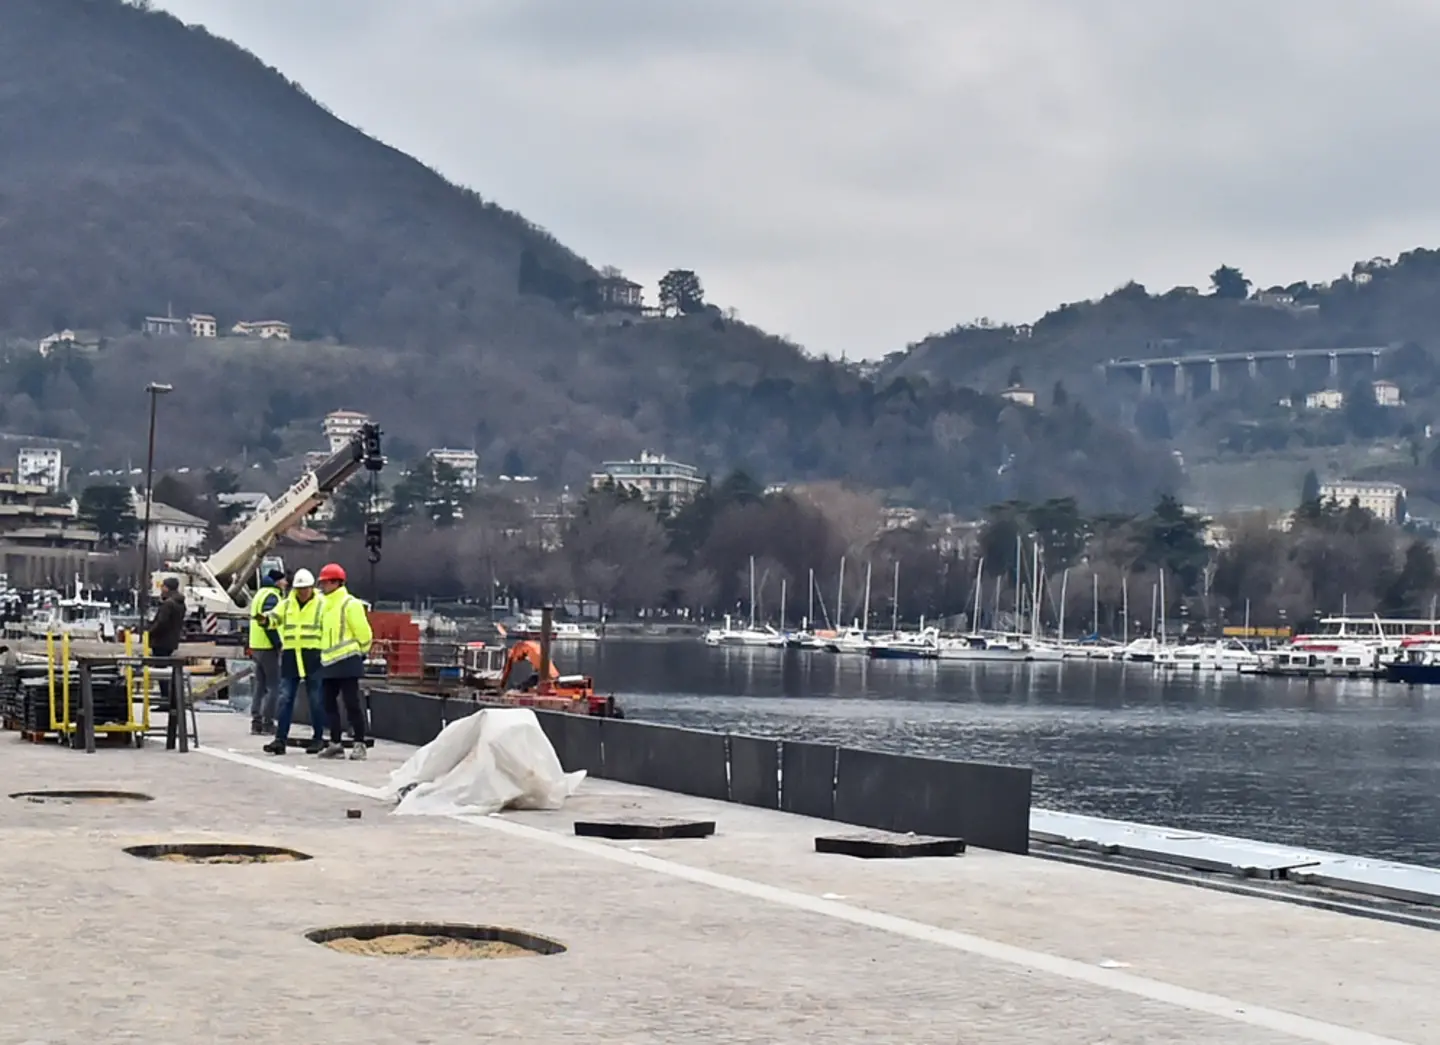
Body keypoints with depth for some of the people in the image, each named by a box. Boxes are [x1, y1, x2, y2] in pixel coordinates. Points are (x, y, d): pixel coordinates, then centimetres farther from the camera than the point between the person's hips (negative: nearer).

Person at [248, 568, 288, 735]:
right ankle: (267, 722, -7)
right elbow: (270, 622, -25)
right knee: (273, 686, -5)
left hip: (256, 646, 10)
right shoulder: (271, 596, -13)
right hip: (268, 647, -10)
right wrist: (279, 644, -29)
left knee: (260, 686, 12)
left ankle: (256, 722, 11)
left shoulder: (261, 594, 19)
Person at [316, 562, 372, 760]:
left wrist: (360, 653, -1)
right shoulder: (325, 605, 17)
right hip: (329, 662, 9)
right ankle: (335, 744, 15)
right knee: (330, 704, 9)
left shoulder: (350, 604, -9)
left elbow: (363, 632, -9)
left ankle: (359, 744, -3)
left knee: (351, 703, -7)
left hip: (347, 662, -8)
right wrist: (324, 654, 19)